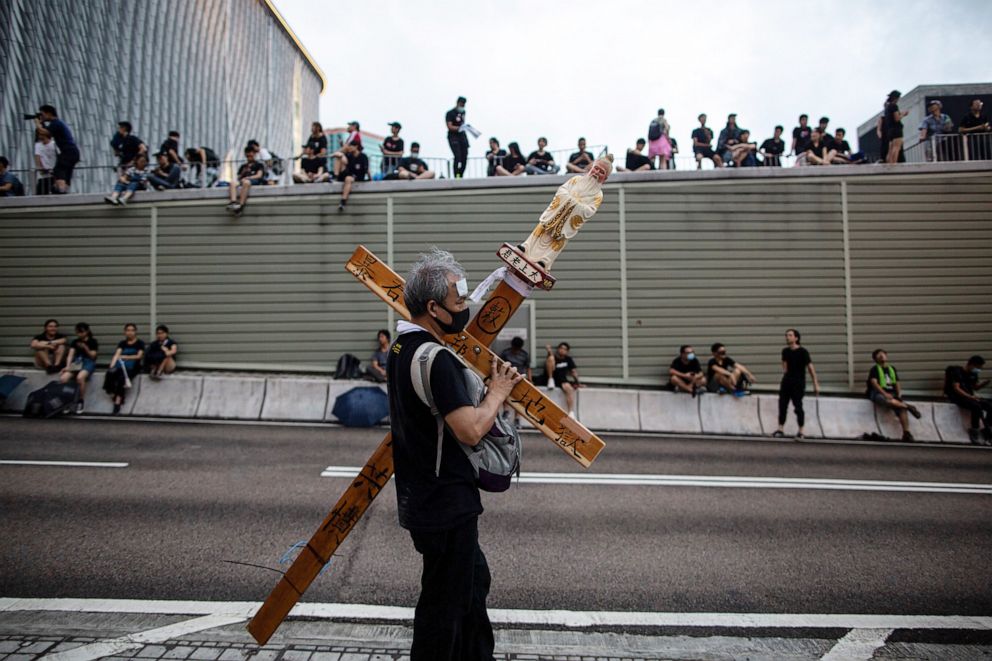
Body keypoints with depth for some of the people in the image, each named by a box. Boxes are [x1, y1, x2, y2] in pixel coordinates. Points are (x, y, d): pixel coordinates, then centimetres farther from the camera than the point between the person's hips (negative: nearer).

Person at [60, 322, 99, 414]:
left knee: (80, 377, -38)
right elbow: (70, 355, 6)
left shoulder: (93, 341, 7)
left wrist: (85, 348, -14)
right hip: (76, 362, 4)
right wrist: (68, 366, -10)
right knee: (63, 378, -26)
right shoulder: (75, 342, 17)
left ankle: (81, 401, -19)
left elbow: (93, 356, 2)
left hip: (88, 363, -4)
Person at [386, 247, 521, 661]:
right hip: (446, 504, -10)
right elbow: (471, 430, -28)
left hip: (423, 498, 10)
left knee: (473, 578, 25)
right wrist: (498, 391, -11)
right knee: (445, 601, 7)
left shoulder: (402, 348, 7)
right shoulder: (435, 358, -24)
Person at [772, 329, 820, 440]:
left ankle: (800, 432, 6)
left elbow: (811, 368, -9)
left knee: (798, 406, -4)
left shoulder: (802, 352, -8)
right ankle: (780, 429, 11)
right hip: (787, 381, 5)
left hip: (798, 382, -5)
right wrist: (784, 378, 2)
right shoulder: (785, 351, 7)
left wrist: (816, 385, -12)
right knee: (782, 404, 3)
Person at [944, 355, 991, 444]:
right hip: (958, 397, -7)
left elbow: (975, 387, 25)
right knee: (976, 406, -34)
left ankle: (987, 431, -7)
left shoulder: (973, 374, 13)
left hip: (970, 397, 7)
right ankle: (974, 430, -20)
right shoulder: (957, 372, -9)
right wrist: (970, 397, -30)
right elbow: (956, 388, -18)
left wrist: (986, 382, 3)